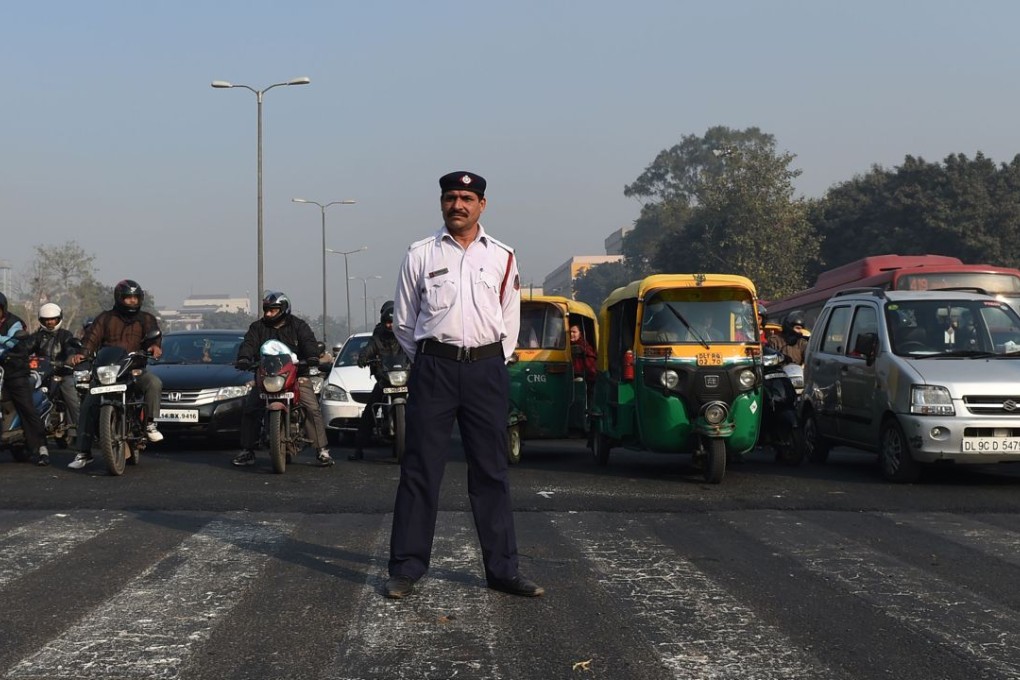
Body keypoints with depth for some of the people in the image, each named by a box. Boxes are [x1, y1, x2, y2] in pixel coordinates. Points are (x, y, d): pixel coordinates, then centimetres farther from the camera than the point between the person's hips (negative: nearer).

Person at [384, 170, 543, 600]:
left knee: (491, 472, 5)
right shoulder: (420, 255, 5)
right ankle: (406, 568, 2)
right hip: (434, 367, -1)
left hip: (486, 369, 2)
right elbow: (402, 322, 11)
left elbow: (510, 322, 15)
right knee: (420, 470, -2)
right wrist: (427, 363, 10)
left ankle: (502, 569, 10)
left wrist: (493, 366, 9)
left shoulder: (502, 258, 10)